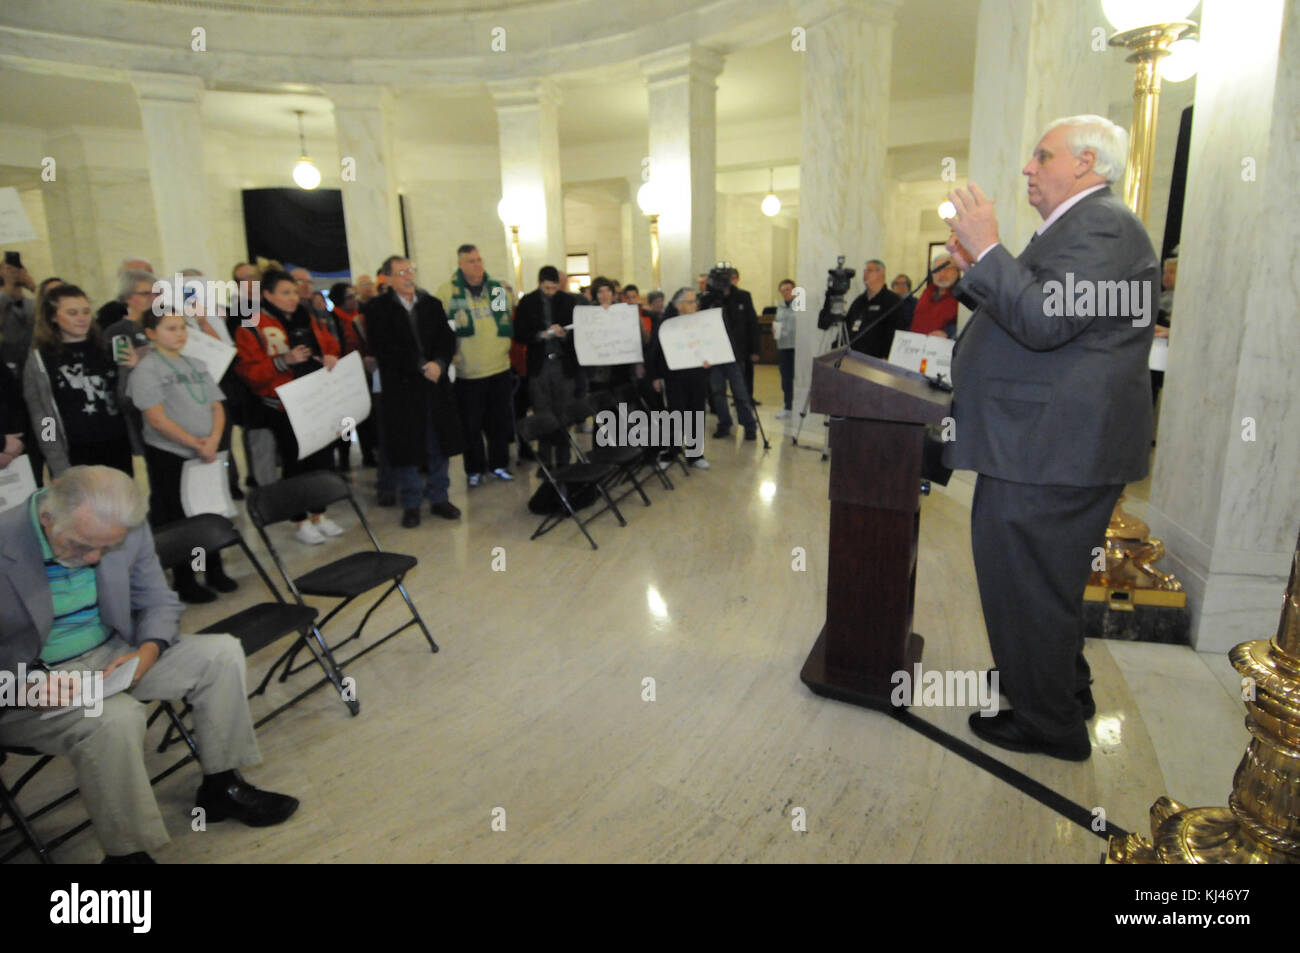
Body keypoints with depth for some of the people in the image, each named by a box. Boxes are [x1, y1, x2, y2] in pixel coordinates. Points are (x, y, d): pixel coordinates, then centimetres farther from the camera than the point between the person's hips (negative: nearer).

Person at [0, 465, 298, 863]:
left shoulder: (127, 532, -10)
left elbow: (159, 603, 3)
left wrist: (148, 651, -17)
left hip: (112, 656, 5)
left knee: (221, 653, -9)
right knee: (116, 717, -33)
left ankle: (221, 786, 7)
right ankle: (126, 852, -11)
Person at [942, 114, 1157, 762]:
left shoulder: (1100, 226, -15)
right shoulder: (1083, 224, 20)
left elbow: (1044, 322, -27)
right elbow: (1028, 314, 20)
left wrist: (987, 250, -21)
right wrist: (977, 269, 11)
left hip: (1050, 451, -11)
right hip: (1051, 446, 11)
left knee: (1028, 586, 0)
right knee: (1046, 581, 23)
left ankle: (1050, 724, 17)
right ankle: (1064, 689, 41)